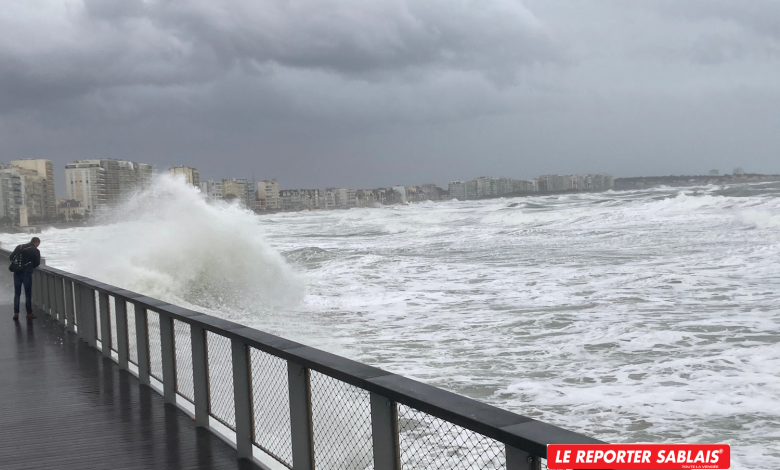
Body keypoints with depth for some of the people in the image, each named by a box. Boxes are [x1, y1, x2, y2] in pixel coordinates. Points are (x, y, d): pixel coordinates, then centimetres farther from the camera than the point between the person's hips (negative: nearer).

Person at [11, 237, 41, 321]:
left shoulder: (19, 247, 8)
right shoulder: (35, 251, -5)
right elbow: (37, 263, -4)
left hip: (17, 273, 4)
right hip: (27, 273, -4)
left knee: (17, 294, 11)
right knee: (28, 294, 6)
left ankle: (16, 313, 9)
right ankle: (29, 313, 10)